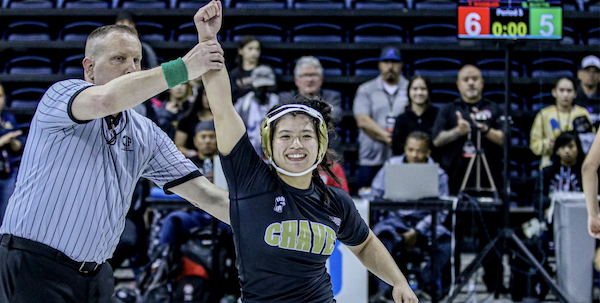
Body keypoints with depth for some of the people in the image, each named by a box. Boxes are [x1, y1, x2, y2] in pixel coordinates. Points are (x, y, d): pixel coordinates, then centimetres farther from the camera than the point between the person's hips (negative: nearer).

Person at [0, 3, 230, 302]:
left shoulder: (147, 136, 11)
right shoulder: (62, 93, -8)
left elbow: (202, 192, 9)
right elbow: (104, 100, -31)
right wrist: (182, 68, -29)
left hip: (95, 276, 7)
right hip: (36, 268, -7)